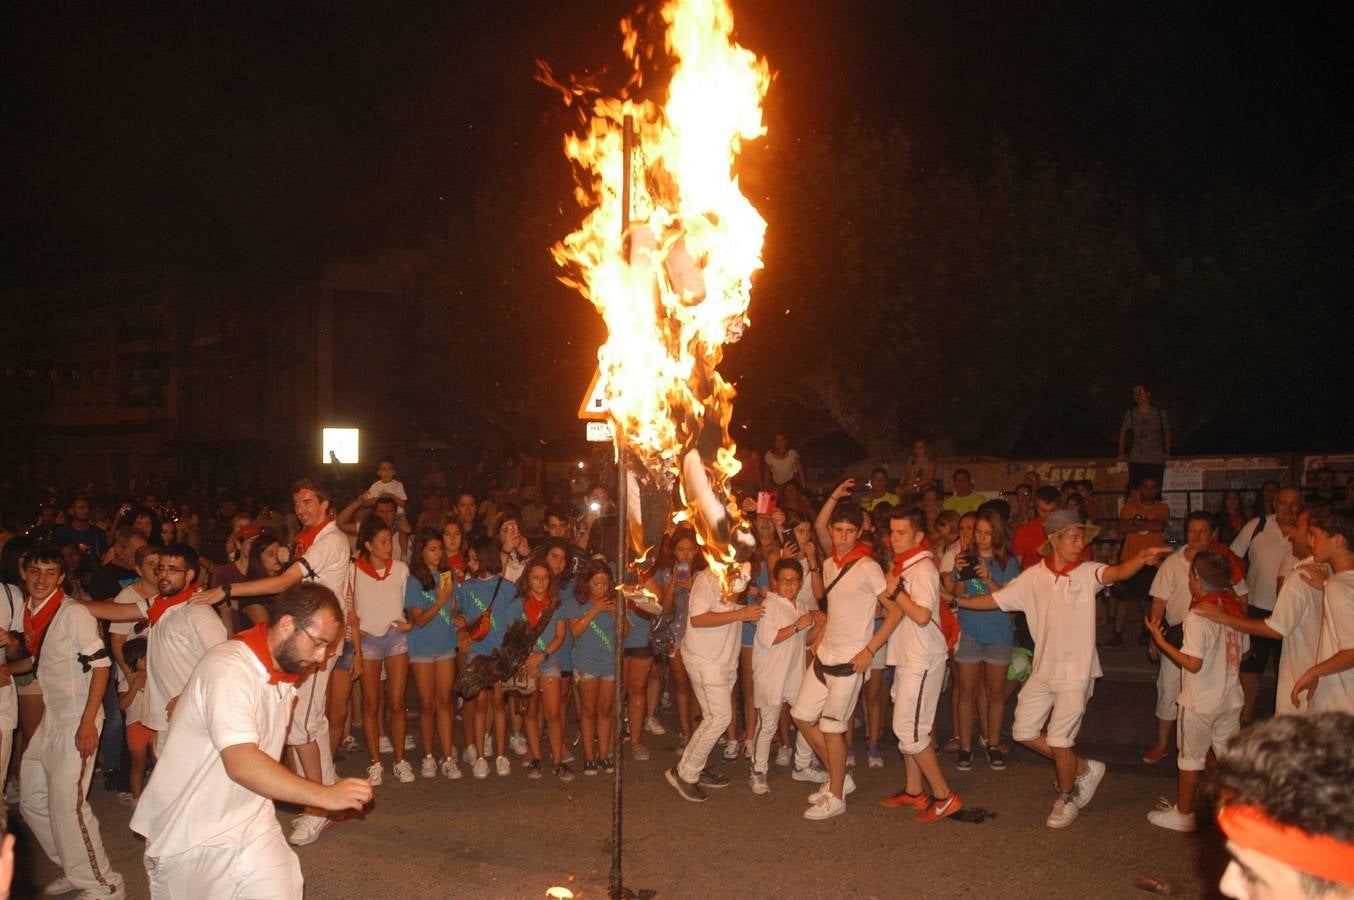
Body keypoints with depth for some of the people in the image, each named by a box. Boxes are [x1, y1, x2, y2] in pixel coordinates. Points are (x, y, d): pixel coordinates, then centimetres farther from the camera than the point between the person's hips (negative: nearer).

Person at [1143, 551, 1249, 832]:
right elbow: (1242, 650, 10)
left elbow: (1193, 663, -24)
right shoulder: (1236, 609, 0)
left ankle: (1183, 813, 20)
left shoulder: (1197, 616, -21)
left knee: (1191, 759, 9)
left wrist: (1161, 641, -17)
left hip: (1200, 703, -6)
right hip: (1231, 698, 6)